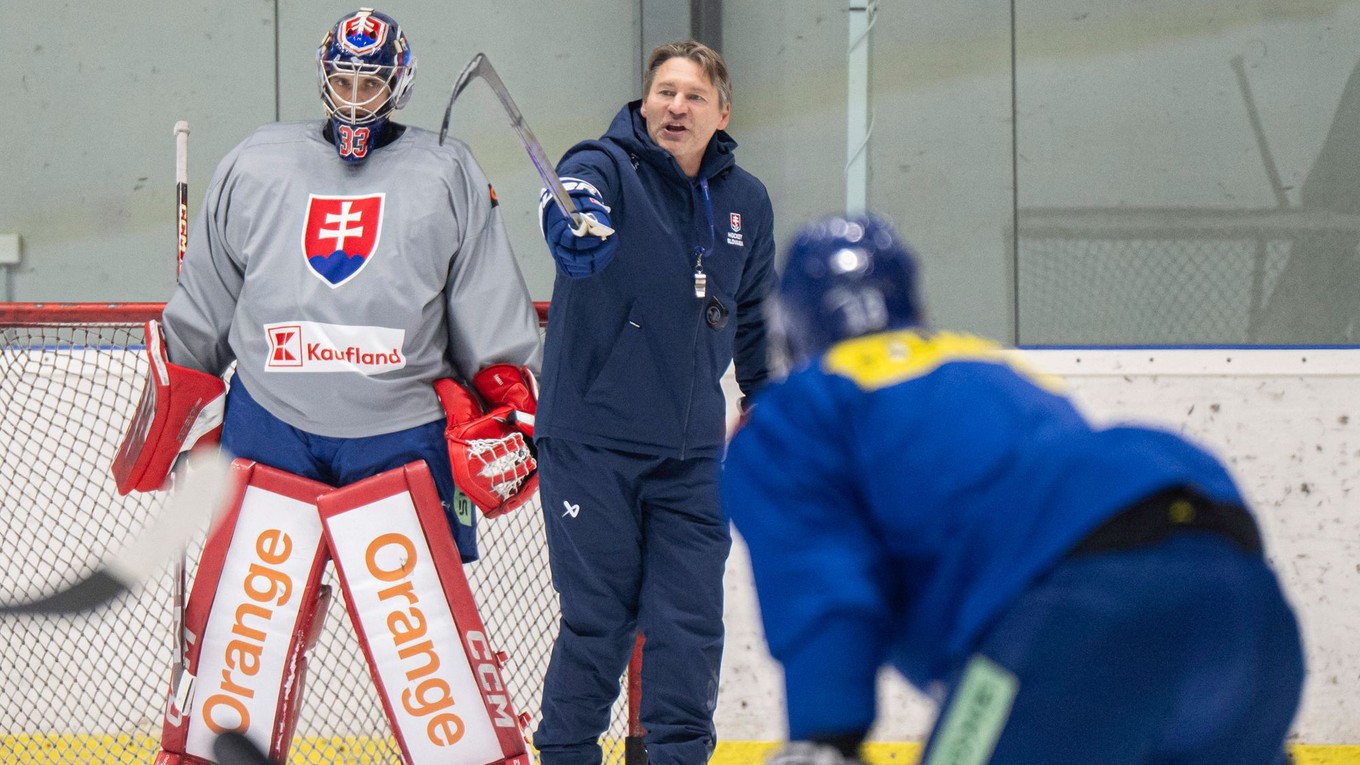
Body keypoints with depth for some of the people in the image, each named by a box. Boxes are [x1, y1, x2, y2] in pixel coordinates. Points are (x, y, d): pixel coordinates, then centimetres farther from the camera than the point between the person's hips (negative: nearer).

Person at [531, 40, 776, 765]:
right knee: (598, 618, -1)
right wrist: (576, 230, -54)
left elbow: (755, 315, 22)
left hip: (690, 451, 4)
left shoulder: (744, 202, 8)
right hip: (591, 439, -4)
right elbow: (576, 200, -32)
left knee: (689, 621, 2)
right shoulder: (607, 167, -7)